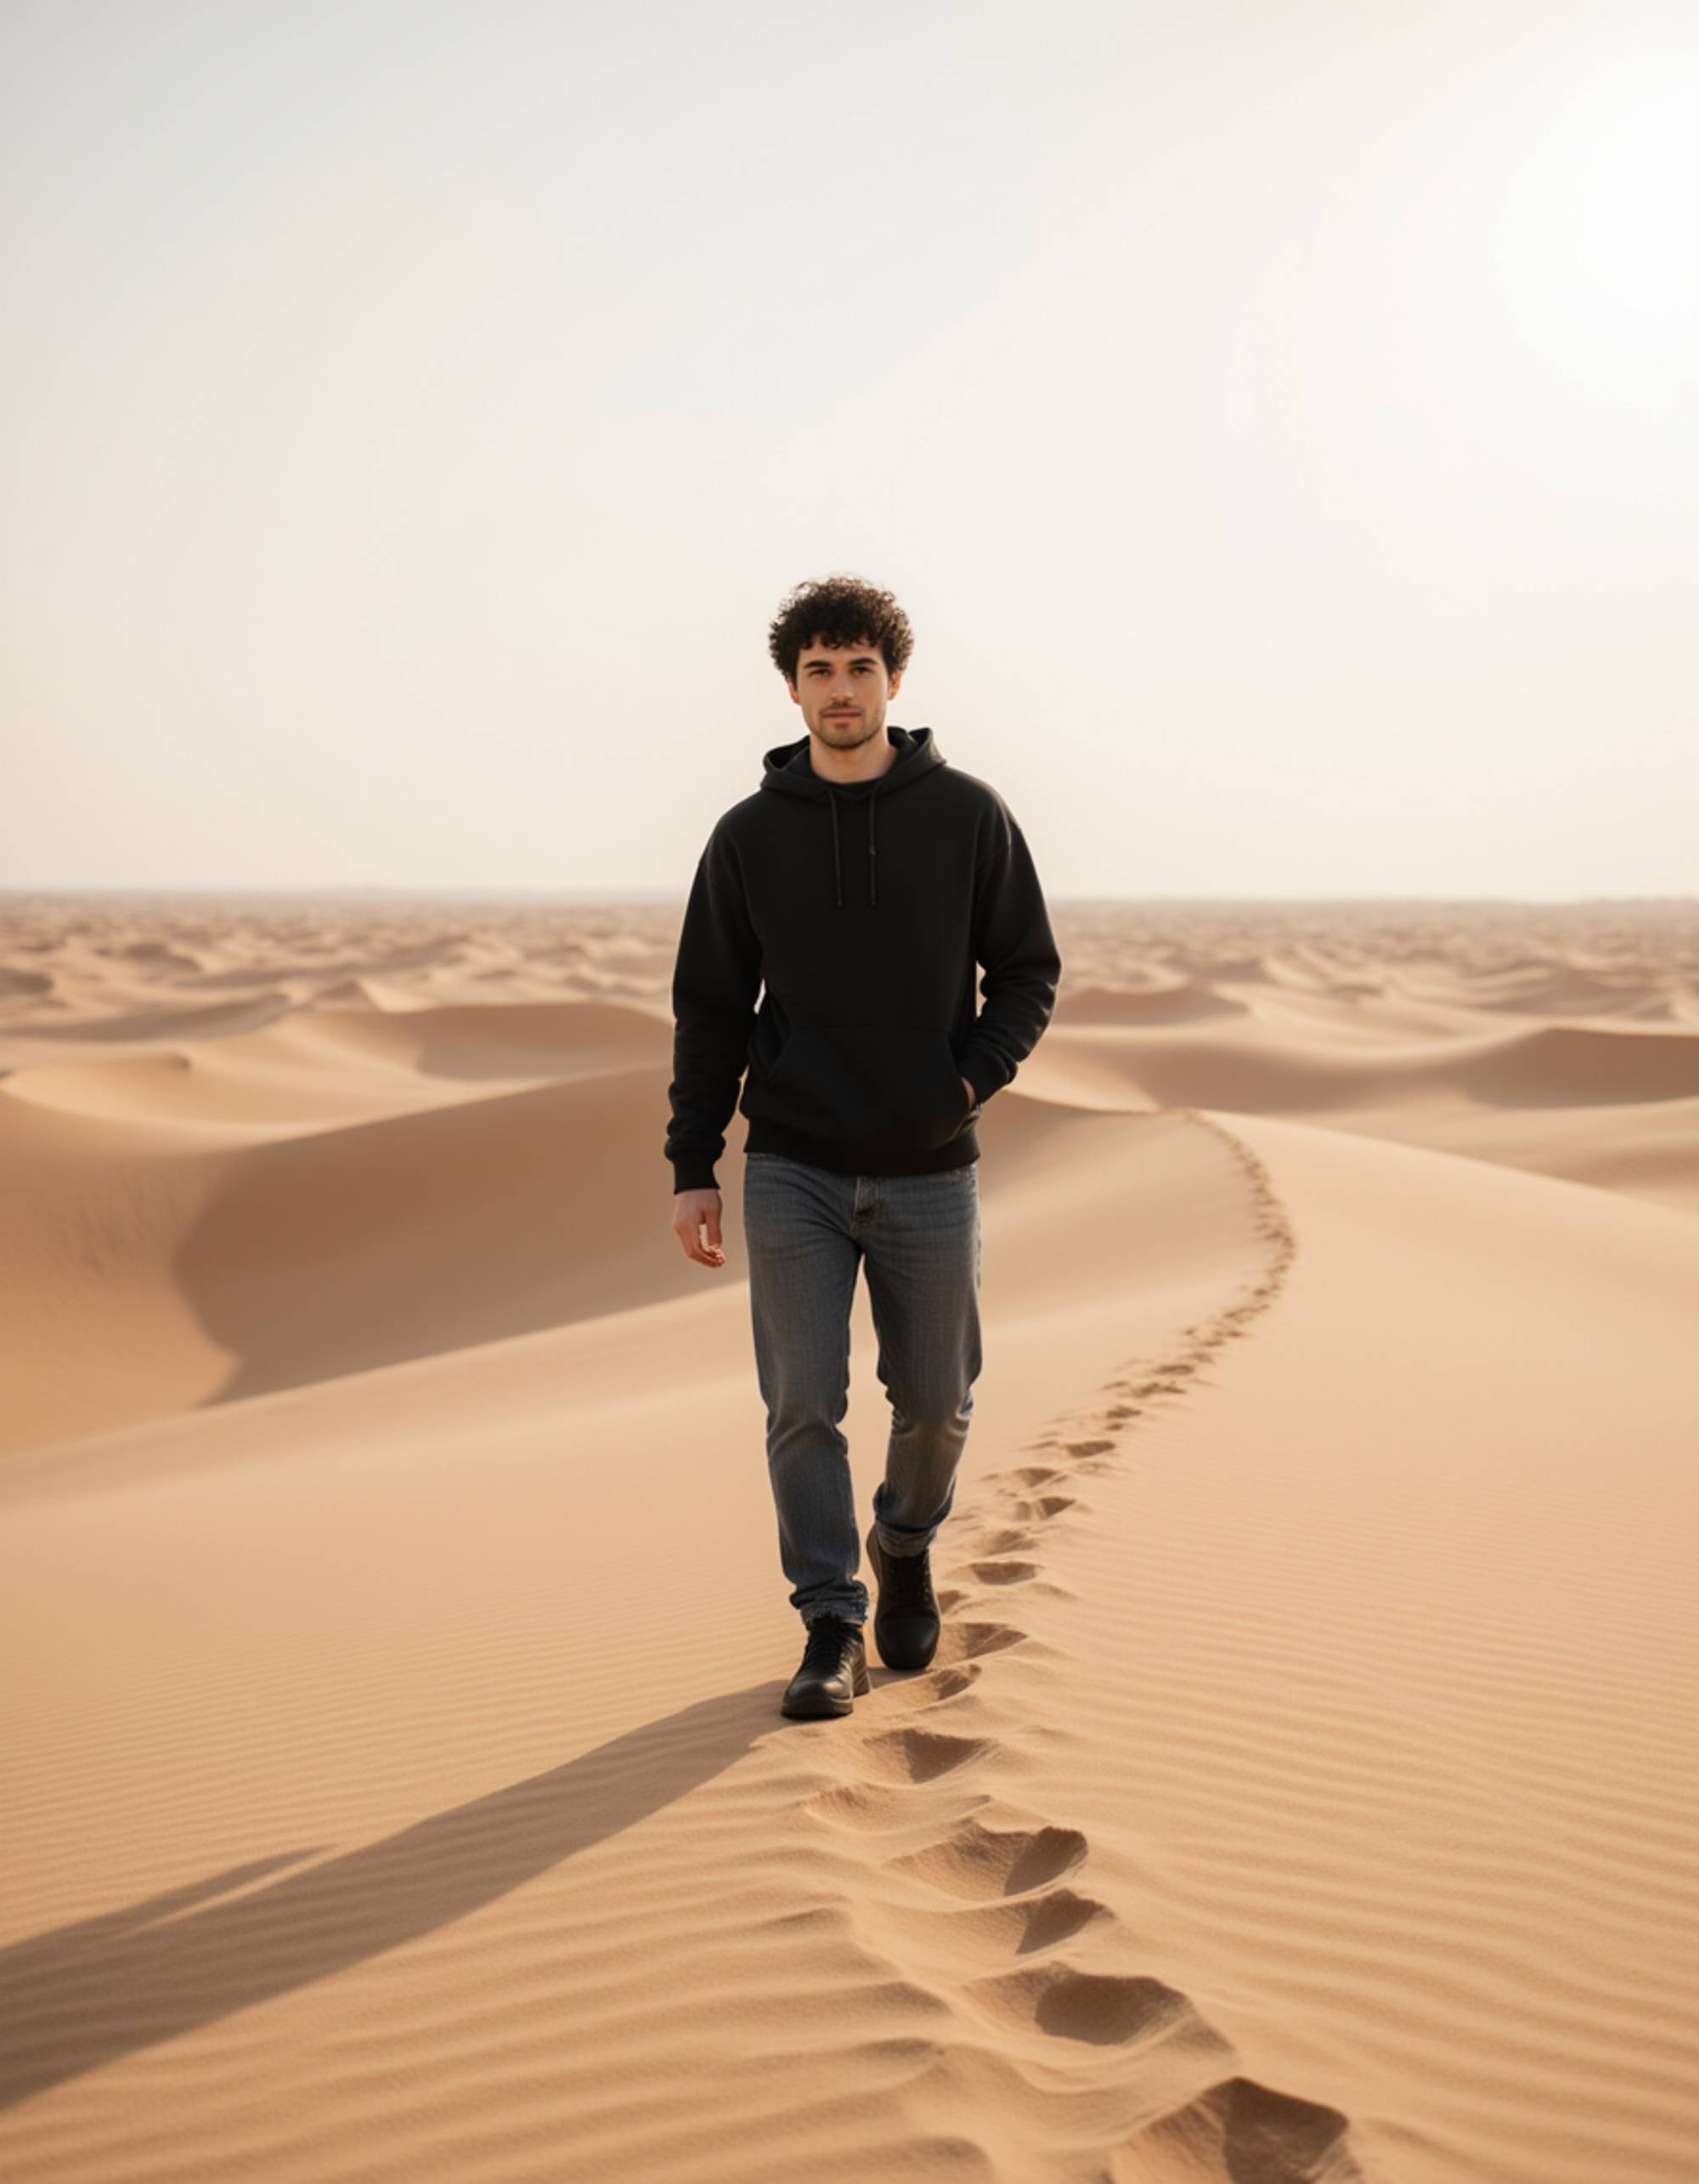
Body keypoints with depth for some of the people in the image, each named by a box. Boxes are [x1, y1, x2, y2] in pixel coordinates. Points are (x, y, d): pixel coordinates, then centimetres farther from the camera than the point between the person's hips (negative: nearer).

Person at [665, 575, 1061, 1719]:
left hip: (931, 1172, 0)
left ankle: (907, 1546, 39)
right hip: (793, 1173, 0)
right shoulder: (750, 835, 1)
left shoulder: (970, 814, -1)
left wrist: (974, 1076, -13)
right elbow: (710, 1011, 5)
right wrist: (693, 1168, 0)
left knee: (936, 1402, 10)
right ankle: (834, 1629, 11)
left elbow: (1030, 970, 4)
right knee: (803, 1408, -2)